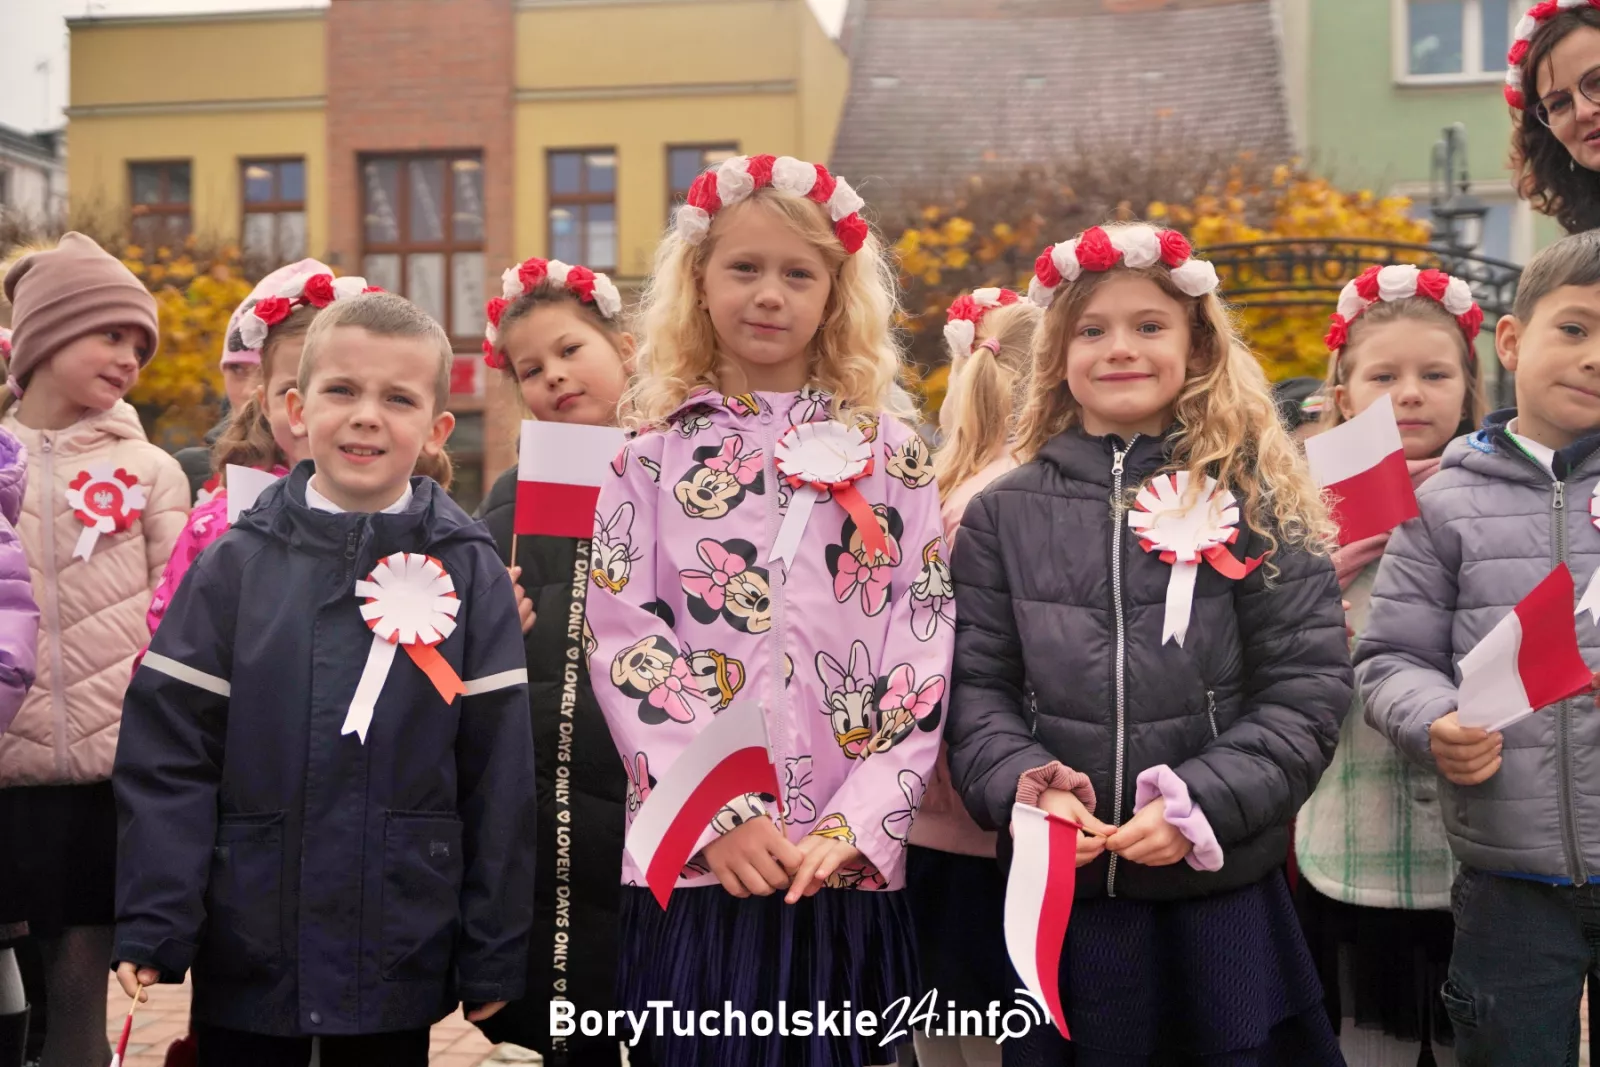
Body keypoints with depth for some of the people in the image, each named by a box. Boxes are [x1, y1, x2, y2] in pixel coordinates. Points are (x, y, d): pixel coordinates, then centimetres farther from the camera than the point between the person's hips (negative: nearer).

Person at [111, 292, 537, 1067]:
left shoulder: (470, 575, -2)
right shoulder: (235, 565, -2)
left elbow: (499, 772, -2)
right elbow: (168, 751, -3)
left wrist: (494, 955, -2)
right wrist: (152, 925, -10)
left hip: (401, 967, 0)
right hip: (245, 955, 0)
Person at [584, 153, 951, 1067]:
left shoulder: (890, 451, 7)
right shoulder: (654, 452, 5)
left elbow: (925, 648, 1)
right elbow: (626, 646, -3)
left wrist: (857, 823, -10)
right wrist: (719, 817, -13)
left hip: (849, 863, 1)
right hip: (694, 858, 0)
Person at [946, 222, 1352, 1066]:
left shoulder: (1256, 502, 1)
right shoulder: (1003, 514, 5)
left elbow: (1307, 687, -3)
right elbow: (976, 688, 3)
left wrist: (1203, 806, -14)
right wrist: (1027, 791, -14)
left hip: (1226, 892, -1)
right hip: (1059, 896, 1)